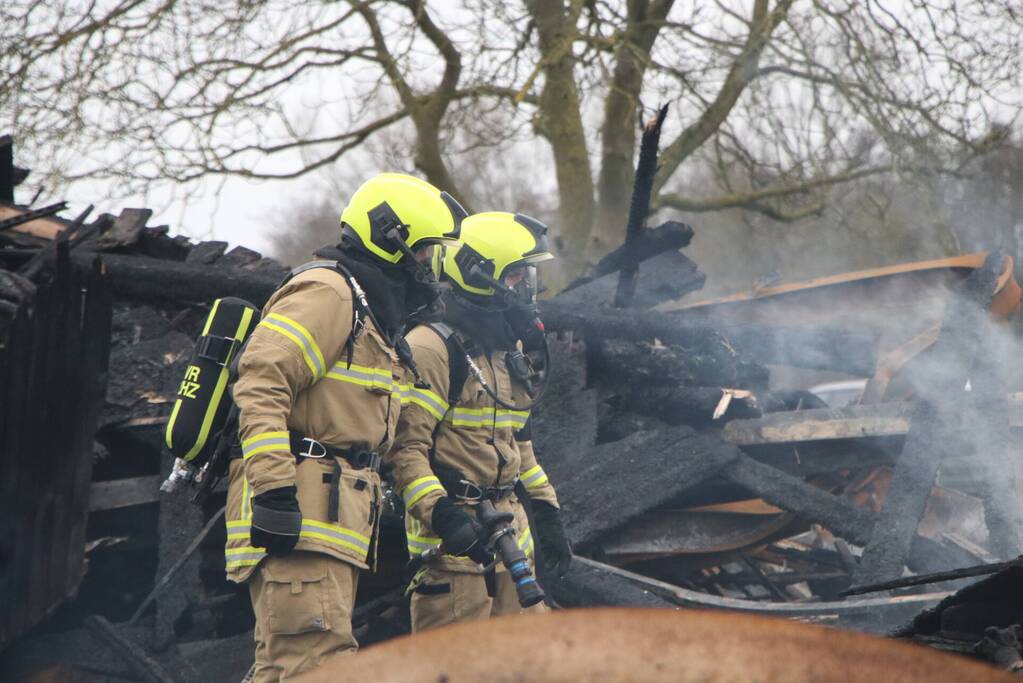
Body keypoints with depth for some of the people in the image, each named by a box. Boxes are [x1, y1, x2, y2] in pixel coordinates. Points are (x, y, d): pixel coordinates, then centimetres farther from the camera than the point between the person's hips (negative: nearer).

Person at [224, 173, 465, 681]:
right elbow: (261, 381, -19)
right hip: (299, 520, -11)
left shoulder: (369, 314, 28)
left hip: (332, 524, 11)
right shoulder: (328, 291, -6)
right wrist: (274, 487, -27)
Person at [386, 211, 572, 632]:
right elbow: (404, 447, -18)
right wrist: (442, 515, -27)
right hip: (454, 534, -9)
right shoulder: (433, 350, -12)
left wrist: (545, 511, 24)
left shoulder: (508, 352, 19)